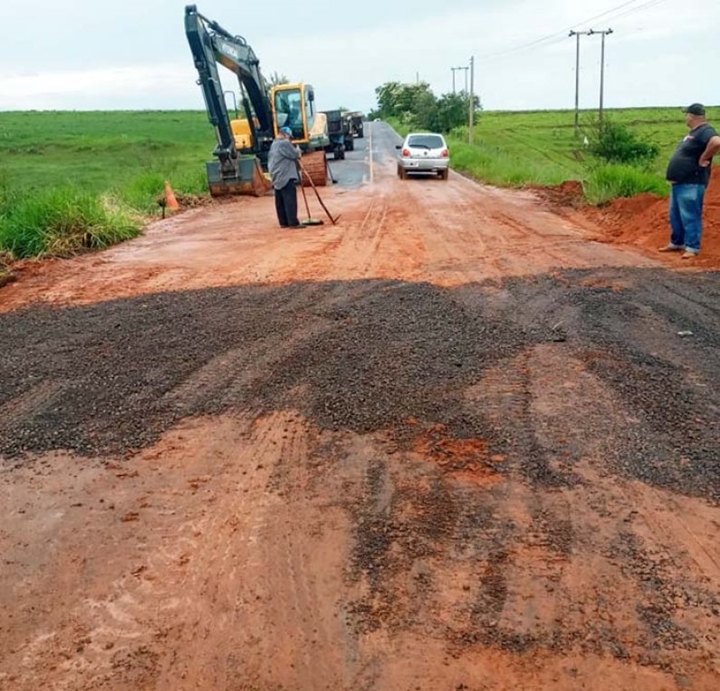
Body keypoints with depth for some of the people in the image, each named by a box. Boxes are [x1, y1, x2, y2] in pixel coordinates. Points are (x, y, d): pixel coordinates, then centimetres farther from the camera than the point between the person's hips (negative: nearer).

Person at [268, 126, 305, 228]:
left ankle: (283, 222, 12)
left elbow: (270, 161, 24)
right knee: (290, 200, -9)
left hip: (277, 177, 10)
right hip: (286, 177, -10)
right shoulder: (284, 143, -11)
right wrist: (298, 151, 9)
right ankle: (293, 223, -10)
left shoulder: (273, 145, 19)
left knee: (280, 202, 9)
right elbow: (294, 155, -10)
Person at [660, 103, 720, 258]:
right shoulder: (693, 133, 18)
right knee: (675, 215, 17)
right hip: (678, 182, 11)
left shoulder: (705, 131, -14)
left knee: (690, 216, -7)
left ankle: (692, 248, -3)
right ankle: (676, 243, 28)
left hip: (691, 184, -11)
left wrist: (703, 159, -24)